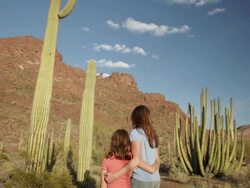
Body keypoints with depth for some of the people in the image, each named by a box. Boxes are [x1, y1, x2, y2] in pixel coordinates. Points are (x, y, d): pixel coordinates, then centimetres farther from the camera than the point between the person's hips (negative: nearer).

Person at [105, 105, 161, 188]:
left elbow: (136, 160, -21)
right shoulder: (152, 136, 14)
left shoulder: (135, 132, -11)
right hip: (155, 181, 8)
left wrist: (115, 176, -21)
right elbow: (158, 160, 10)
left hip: (141, 180, -7)